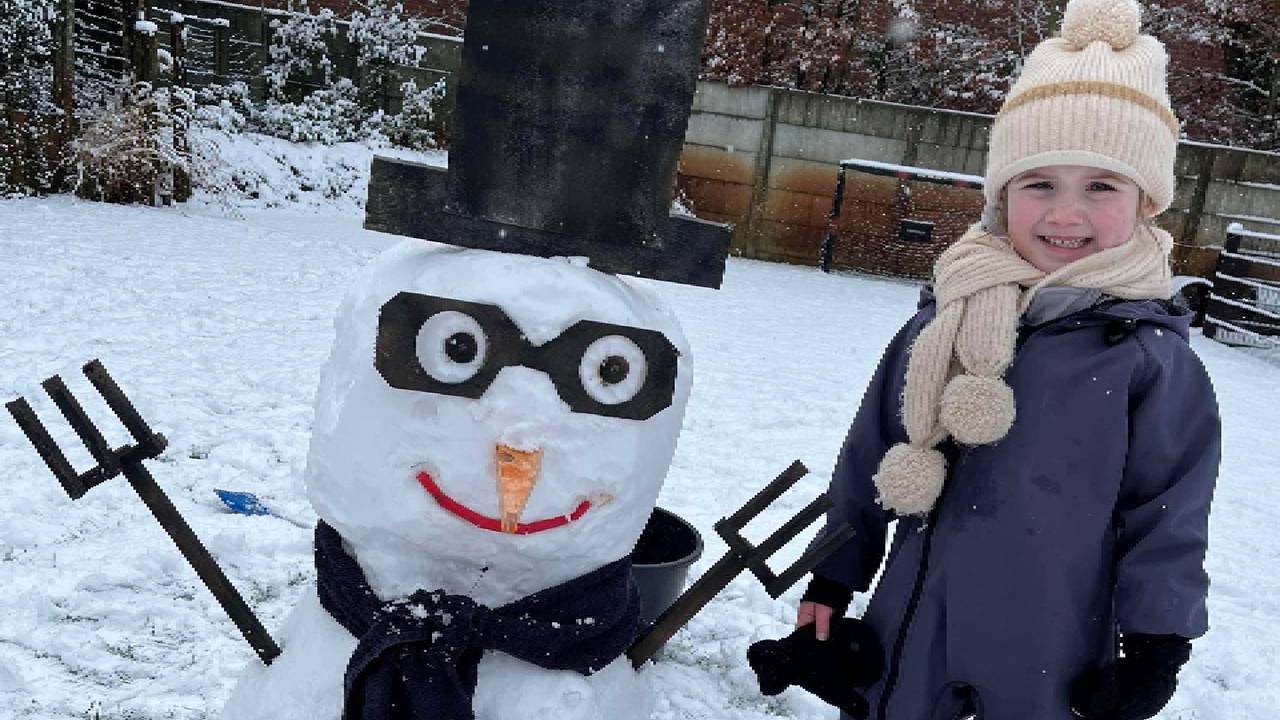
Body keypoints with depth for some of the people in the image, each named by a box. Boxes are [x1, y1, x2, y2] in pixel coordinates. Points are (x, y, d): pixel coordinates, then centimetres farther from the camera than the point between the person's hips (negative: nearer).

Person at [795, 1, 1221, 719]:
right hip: (911, 631, 4)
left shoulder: (1153, 357, -12)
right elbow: (869, 459, 5)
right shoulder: (940, 325, -2)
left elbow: (1169, 516, -6)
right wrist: (834, 575, 10)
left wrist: (1157, 646, -6)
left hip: (1047, 661, -3)